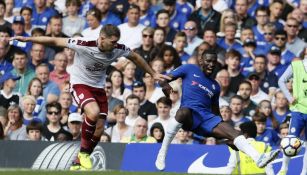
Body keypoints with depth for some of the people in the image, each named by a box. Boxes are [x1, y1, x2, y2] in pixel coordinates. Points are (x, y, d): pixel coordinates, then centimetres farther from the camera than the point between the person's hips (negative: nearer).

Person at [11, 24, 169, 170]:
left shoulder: (118, 49, -13)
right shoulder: (83, 45, -26)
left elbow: (135, 57, 8)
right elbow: (56, 41, -19)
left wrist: (153, 74, 16)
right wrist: (27, 39, -19)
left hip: (98, 87, 5)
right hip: (80, 84, -5)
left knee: (99, 129, 1)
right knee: (93, 112, -31)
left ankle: (78, 163, 20)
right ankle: (84, 152, -9)